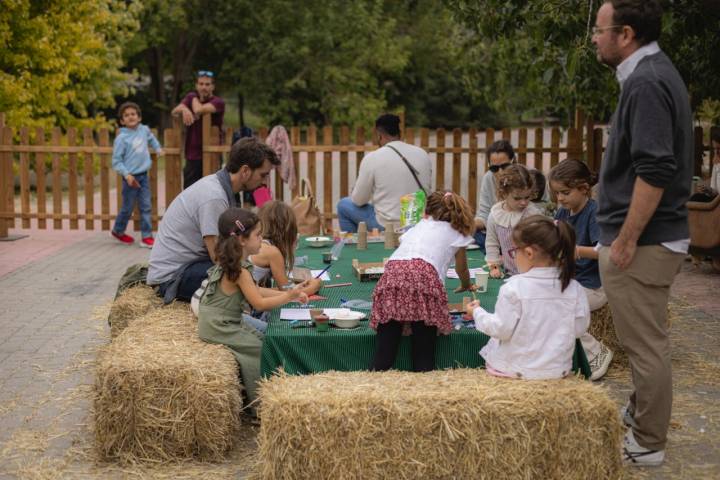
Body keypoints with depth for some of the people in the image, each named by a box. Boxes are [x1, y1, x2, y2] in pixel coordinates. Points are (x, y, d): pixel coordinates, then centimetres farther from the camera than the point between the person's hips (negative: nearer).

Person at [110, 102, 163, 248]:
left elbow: (151, 138, 30)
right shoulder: (121, 138, -13)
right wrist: (126, 175, -22)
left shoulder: (144, 130, 3)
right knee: (128, 208, 7)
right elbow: (116, 161, -13)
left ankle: (147, 237, 6)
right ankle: (118, 231, 30)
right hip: (130, 177, -5)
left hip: (143, 175, 5)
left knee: (146, 207, 2)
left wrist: (158, 148, 22)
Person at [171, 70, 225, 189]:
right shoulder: (191, 97, 12)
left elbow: (199, 110, -23)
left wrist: (195, 100, -1)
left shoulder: (218, 102, -6)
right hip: (192, 156, 5)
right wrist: (184, 109, -24)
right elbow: (174, 111, -2)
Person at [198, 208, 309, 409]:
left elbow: (255, 290, 12)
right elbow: (259, 303, -21)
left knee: (263, 337, 11)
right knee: (259, 348, -8)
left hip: (230, 320, 10)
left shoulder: (233, 263, 6)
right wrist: (288, 297, -12)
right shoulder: (239, 271, -23)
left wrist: (287, 294, 5)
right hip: (220, 326, -10)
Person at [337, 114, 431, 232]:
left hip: (387, 226, -5)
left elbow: (359, 201, -5)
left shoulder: (372, 159, -13)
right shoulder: (423, 154, 0)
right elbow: (427, 192, 11)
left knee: (343, 205, 17)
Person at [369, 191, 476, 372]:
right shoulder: (456, 233, 30)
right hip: (424, 275, -3)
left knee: (384, 353, 0)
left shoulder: (418, 227, 39)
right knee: (424, 358, 3)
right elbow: (462, 269, 45)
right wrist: (466, 285, 68)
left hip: (392, 274, 3)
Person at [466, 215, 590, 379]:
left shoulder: (514, 288, -20)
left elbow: (501, 329, -14)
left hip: (516, 370, -5)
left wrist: (477, 312, 3)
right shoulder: (574, 288, -8)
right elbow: (579, 328, 1)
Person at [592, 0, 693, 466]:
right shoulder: (655, 73, 12)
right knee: (646, 341, 21)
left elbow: (655, 171, -26)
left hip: (642, 242, -10)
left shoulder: (646, 83, -19)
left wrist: (626, 240, -21)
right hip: (653, 236, 10)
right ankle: (640, 415, 35)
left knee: (646, 344, 1)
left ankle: (647, 444, 11)